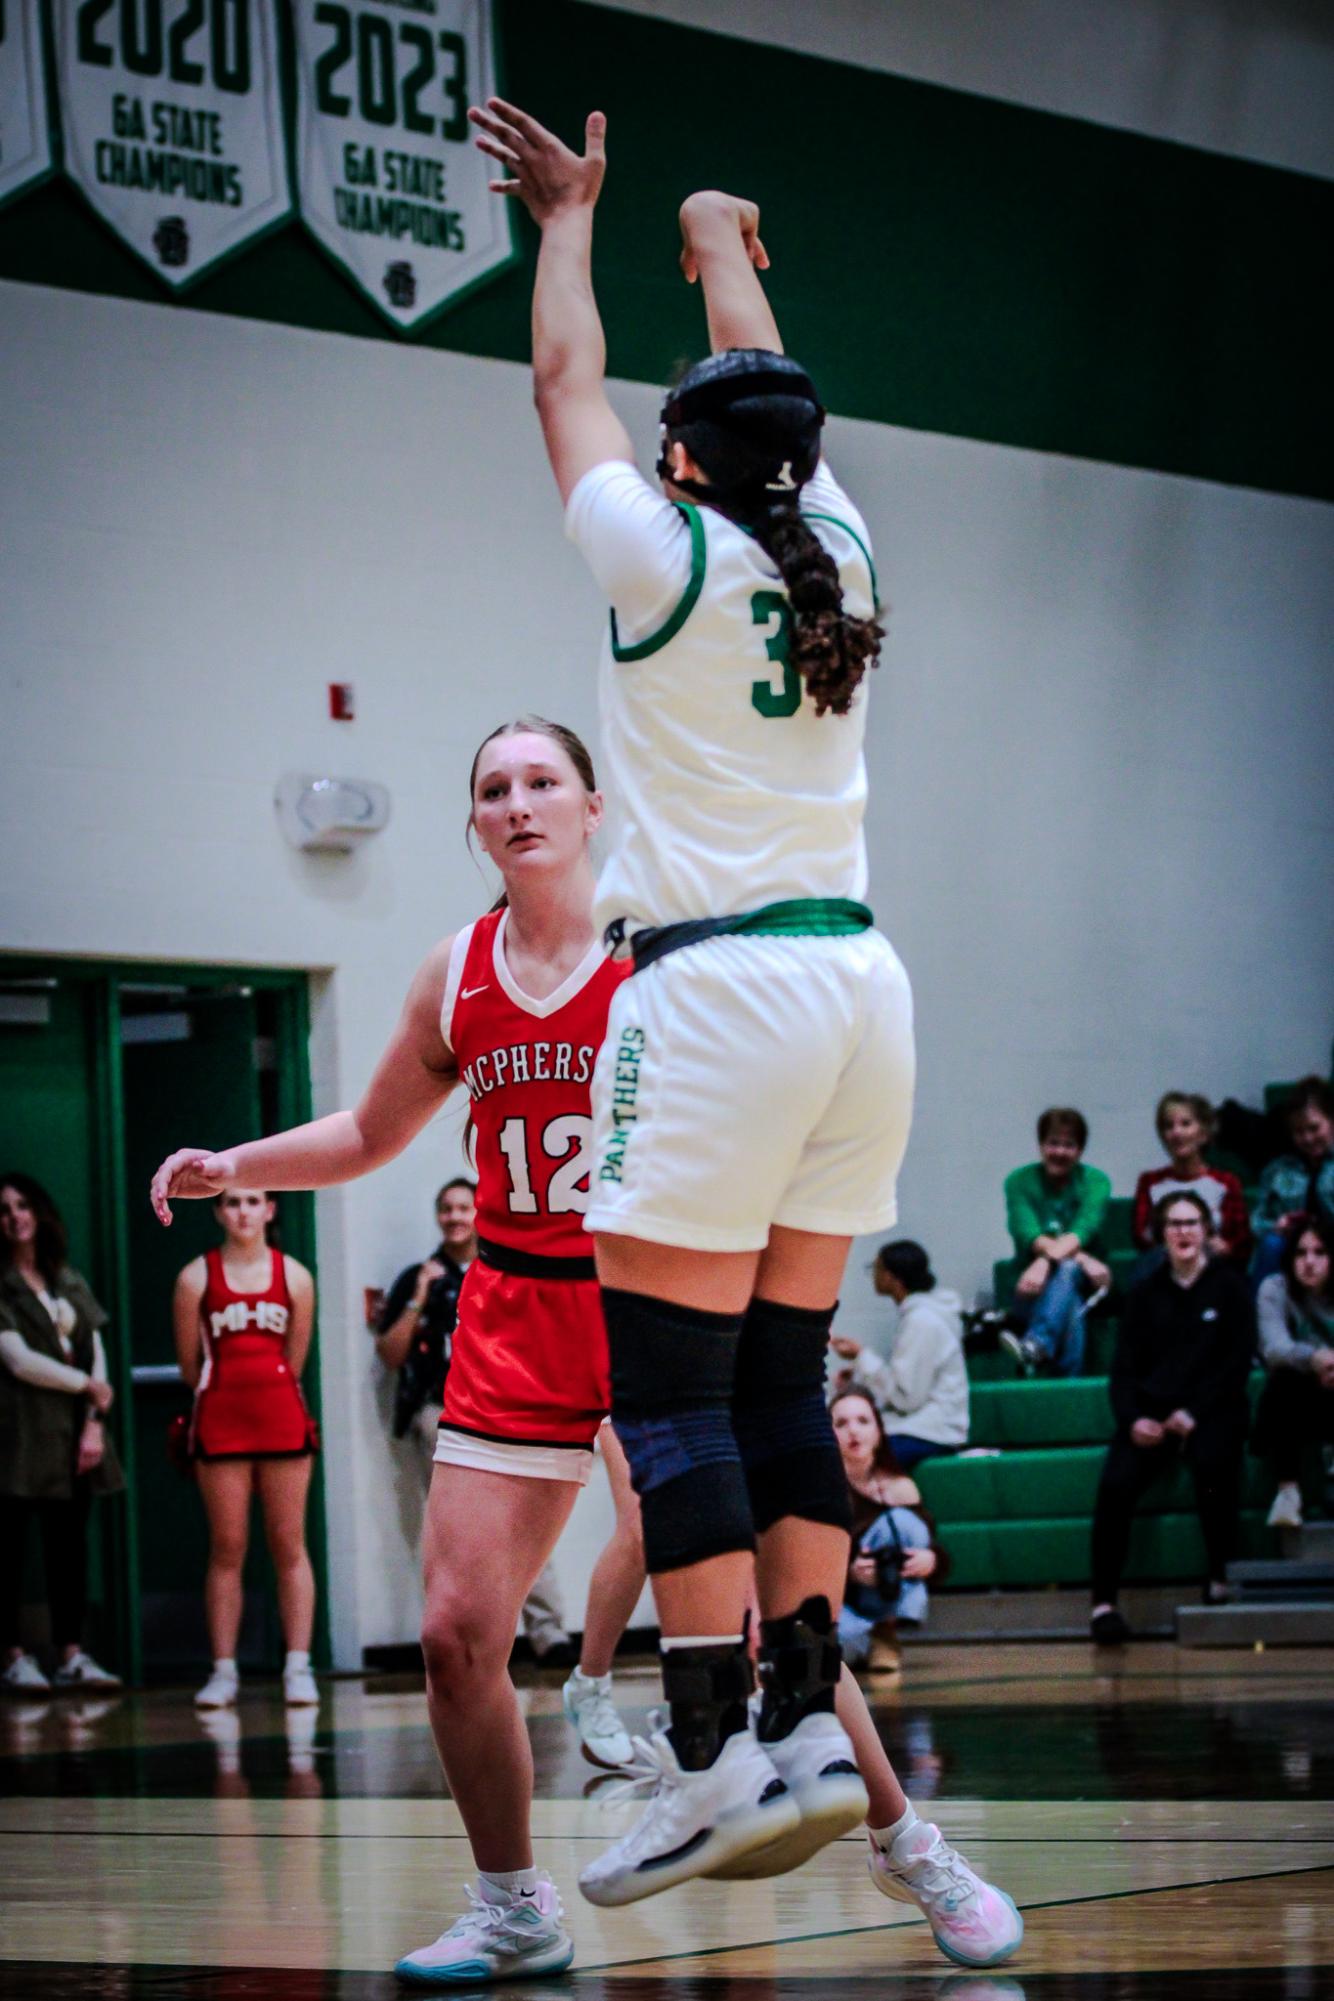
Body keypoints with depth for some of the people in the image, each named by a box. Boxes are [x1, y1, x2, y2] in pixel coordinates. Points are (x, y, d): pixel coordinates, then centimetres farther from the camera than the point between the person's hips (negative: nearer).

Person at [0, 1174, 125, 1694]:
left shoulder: (69, 1282, 16)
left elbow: (95, 1353, 12)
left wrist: (94, 1421, -1)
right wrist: (88, 1386, -2)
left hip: (71, 1431, 5)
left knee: (69, 1541, 4)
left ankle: (71, 1655, 6)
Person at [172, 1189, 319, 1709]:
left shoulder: (294, 1276, 4)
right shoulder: (196, 1278, 0)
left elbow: (294, 1362, 9)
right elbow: (190, 1364, 5)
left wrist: (267, 1394, 10)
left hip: (281, 1418, 1)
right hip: (220, 1421, -1)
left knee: (289, 1546, 0)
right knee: (226, 1549, 0)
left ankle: (298, 1667, 2)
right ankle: (223, 1671, 3)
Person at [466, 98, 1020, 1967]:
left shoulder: (665, 552, -5)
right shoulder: (836, 547, 10)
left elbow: (568, 376, 11)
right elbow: (771, 396, 29)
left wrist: (572, 215, 27)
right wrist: (720, 239, 47)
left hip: (719, 987, -7)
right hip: (861, 983, 7)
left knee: (668, 1382, -6)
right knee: (783, 1374, 10)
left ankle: (711, 1760, -12)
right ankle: (809, 1725, 6)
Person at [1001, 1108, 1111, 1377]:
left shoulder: (1095, 1181, 2)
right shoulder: (1020, 1181, 2)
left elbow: (1083, 1231, -17)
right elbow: (1027, 1233, -15)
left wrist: (1045, 1261, -37)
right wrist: (1082, 1258, -31)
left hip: (1084, 1284, -1)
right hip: (1035, 1289, 1)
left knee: (1067, 1270, -37)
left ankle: (1036, 1345, -59)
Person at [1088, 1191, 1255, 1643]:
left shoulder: (1229, 1287, 7)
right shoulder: (1145, 1295, 15)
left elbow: (1237, 1363, -1)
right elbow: (1124, 1368, 10)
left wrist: (1193, 1413, -14)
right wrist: (1133, 1419, -11)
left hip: (1212, 1413, -2)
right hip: (1152, 1414, 2)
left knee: (1212, 1465, -37)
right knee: (1116, 1483, -25)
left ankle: (1220, 1580, -25)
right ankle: (1103, 1602, -26)